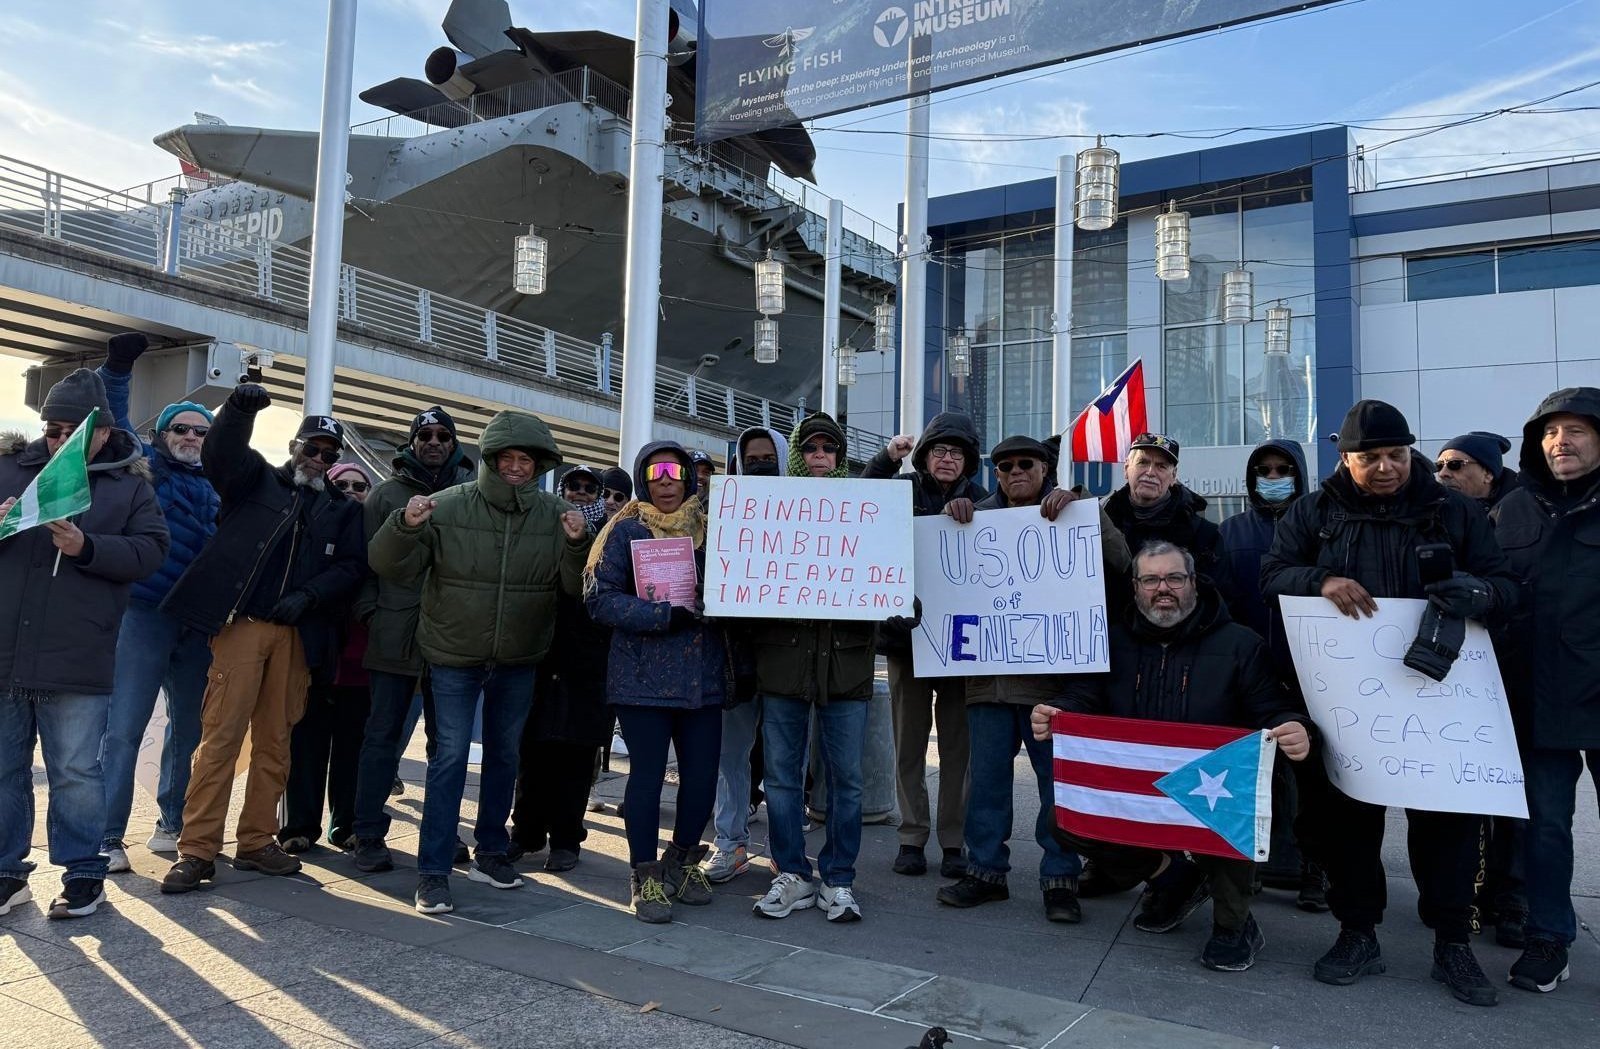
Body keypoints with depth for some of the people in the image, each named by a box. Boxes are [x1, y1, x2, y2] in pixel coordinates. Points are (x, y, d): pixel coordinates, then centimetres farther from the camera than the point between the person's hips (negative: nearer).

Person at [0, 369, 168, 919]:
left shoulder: (130, 485, 5)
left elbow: (150, 550, -4)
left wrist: (87, 548, -19)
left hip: (76, 665, -3)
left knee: (76, 774, 4)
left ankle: (84, 872, 17)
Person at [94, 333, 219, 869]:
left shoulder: (215, 488, 14)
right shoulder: (144, 465, 6)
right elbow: (114, 420, -4)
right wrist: (117, 368, -15)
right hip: (145, 613, -4)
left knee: (189, 727, 11)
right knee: (123, 729, -6)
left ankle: (173, 823, 24)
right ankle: (108, 836, 1)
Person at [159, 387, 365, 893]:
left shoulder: (343, 509, 17)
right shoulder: (257, 479, 13)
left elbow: (350, 567, 6)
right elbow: (221, 453, -7)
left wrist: (307, 596, -10)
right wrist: (240, 408, -26)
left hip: (297, 634, 3)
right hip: (241, 623, -3)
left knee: (275, 741, 8)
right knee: (221, 735, -6)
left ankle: (256, 841, 17)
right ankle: (197, 849, -1)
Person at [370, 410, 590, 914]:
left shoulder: (556, 515, -9)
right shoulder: (448, 507, -12)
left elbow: (577, 587, -12)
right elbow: (391, 566, -11)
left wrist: (577, 545, -30)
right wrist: (406, 527, -30)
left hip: (519, 660, 3)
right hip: (454, 655, -3)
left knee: (504, 755, 15)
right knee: (450, 756, -4)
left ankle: (490, 852, 33)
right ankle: (433, 871, 7)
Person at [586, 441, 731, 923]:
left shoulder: (710, 528, 10)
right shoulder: (626, 531, 1)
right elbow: (600, 597, -8)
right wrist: (666, 616, -17)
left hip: (704, 675, 3)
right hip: (644, 677, -3)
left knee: (702, 774, 5)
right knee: (647, 773, 1)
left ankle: (681, 861, 29)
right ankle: (645, 876, 18)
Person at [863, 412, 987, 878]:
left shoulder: (980, 501, 5)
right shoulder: (904, 493, 4)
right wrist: (886, 458, -17)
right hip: (907, 632, 0)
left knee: (958, 744, 5)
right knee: (908, 743, 7)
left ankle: (954, 841, 15)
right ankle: (911, 838, 17)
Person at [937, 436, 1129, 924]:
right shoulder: (981, 515, 15)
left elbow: (1118, 562, -6)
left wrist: (1080, 507, -15)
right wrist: (948, 518, -3)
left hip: (1052, 672, -3)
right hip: (988, 672, 3)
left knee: (1057, 778, 3)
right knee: (986, 777, 8)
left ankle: (1060, 879, 14)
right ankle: (985, 870, 19)